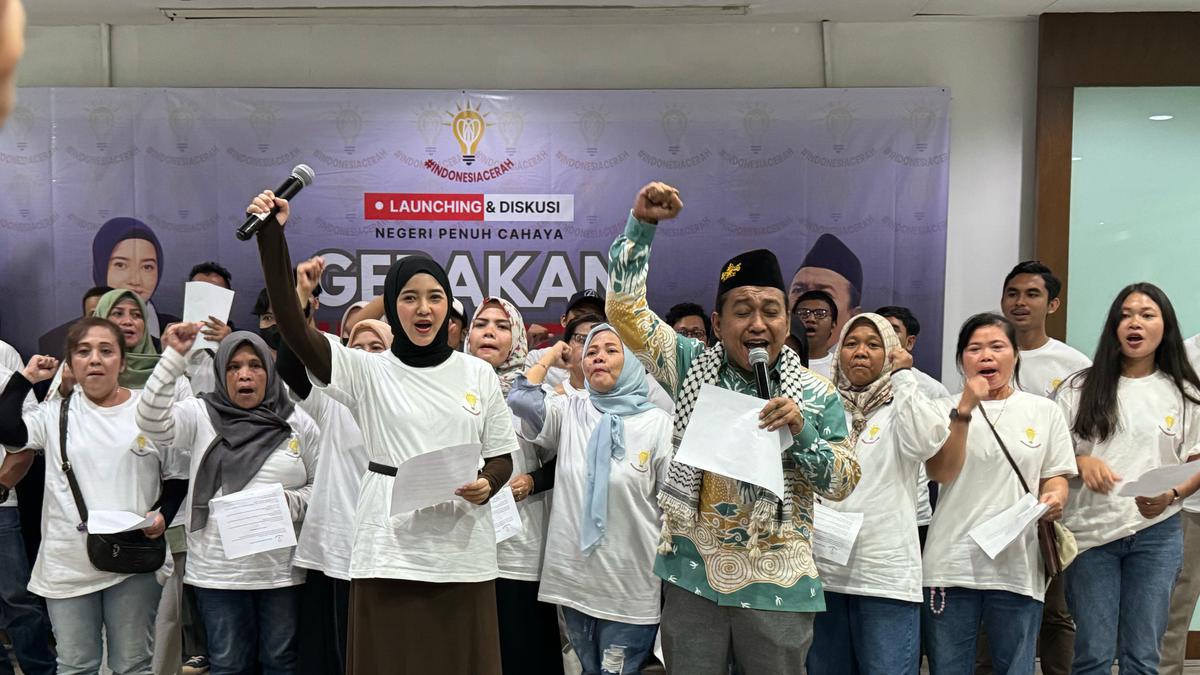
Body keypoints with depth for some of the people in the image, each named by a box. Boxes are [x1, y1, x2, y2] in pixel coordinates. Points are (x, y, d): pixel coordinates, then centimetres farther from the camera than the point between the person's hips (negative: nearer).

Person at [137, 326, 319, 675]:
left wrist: (291, 504, -13)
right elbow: (152, 421, -18)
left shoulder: (298, 422, 4)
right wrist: (174, 357, -23)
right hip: (219, 571, -1)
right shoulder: (201, 415, 1)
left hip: (283, 568, 1)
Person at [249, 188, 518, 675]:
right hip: (389, 552, -1)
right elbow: (291, 325, -13)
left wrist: (487, 486, -13)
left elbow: (502, 457, 10)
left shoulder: (479, 373, 5)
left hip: (463, 553, 2)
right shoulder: (368, 373, -1)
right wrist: (272, 234, -19)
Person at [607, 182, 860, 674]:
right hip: (693, 576, 1)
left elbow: (843, 484, -1)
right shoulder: (693, 366, 0)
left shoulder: (817, 394, -1)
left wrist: (802, 431, -18)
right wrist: (642, 223, -11)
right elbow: (625, 307, -3)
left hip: (778, 587, 0)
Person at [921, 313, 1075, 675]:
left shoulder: (1045, 411, 9)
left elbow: (1055, 477, 11)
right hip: (951, 565, 0)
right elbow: (941, 472, -8)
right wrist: (965, 409, -14)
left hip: (1017, 567, 1)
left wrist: (1054, 498, -12)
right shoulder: (945, 409, 5)